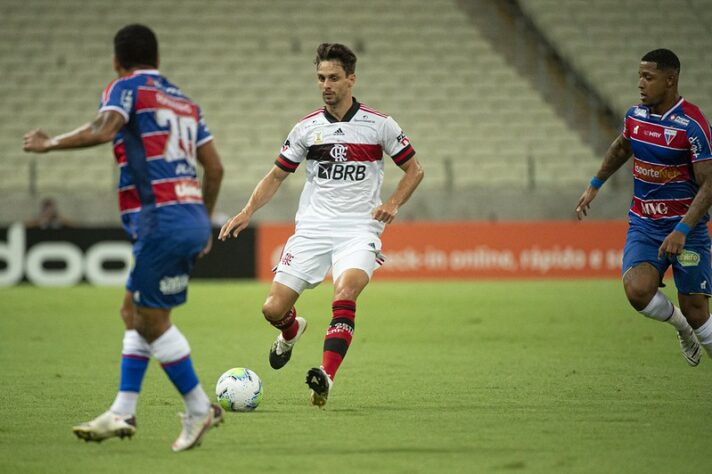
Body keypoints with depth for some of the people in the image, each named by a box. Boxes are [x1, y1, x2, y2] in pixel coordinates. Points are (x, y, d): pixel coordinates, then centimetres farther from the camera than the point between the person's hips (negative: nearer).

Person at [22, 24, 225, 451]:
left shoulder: (127, 88, 0)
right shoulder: (185, 101, 21)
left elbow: (103, 130, -20)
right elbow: (215, 167, 19)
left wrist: (51, 143, -10)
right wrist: (204, 222, 28)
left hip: (161, 220, -8)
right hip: (192, 217, 8)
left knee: (151, 320, -1)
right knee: (134, 312, 14)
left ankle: (200, 409, 1)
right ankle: (123, 413, 12)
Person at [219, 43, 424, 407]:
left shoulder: (379, 124, 1)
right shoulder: (307, 128, 7)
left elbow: (414, 170, 9)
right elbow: (276, 175, 14)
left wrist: (392, 204, -8)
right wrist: (248, 211, -1)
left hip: (358, 229, -3)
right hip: (312, 227, 3)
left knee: (345, 294, -31)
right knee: (273, 309, -5)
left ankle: (326, 378, -36)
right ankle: (291, 332, 33)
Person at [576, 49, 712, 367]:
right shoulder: (635, 116, 2)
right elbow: (621, 148, 26)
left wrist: (682, 230, -28)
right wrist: (594, 186, 29)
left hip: (686, 229, -4)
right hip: (643, 225, 4)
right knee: (637, 290, -20)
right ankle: (681, 326, 11)